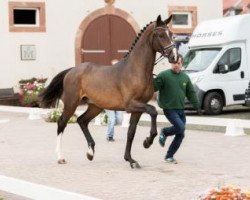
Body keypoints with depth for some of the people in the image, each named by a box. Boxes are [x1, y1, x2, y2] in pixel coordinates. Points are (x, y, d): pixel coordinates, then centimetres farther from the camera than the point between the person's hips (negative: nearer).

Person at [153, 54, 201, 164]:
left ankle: (169, 156, 18)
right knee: (180, 127, -23)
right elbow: (153, 87, -9)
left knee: (180, 135, 4)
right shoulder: (164, 75, -6)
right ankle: (164, 132, 7)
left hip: (181, 109, 6)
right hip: (169, 109, -6)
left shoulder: (185, 77, 10)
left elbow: (191, 93, 14)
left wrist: (197, 106, 9)